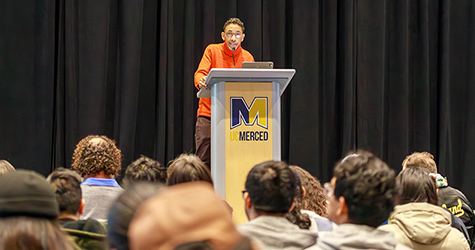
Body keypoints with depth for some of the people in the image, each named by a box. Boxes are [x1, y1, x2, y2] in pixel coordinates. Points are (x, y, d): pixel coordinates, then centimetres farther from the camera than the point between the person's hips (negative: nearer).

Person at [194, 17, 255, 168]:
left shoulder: (248, 58, 10)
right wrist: (201, 81, -31)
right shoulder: (212, 51, 4)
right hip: (208, 113, -1)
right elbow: (199, 74, -8)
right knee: (204, 160, -8)